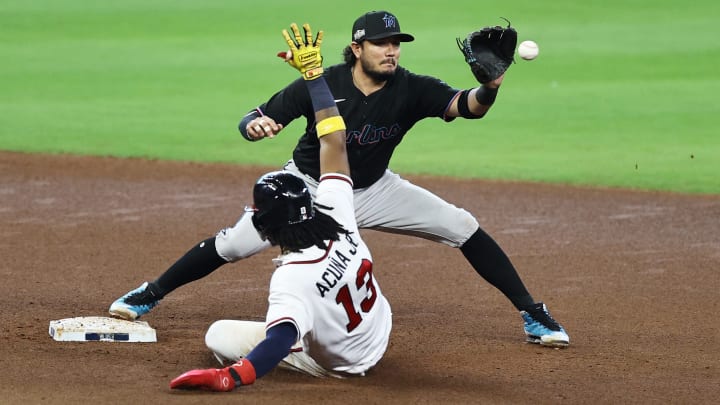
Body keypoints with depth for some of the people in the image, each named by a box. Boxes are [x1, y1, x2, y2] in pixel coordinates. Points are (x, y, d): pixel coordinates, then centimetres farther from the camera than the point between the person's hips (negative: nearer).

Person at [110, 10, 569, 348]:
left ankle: (533, 314, 2)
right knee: (234, 245, -11)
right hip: (308, 187, -2)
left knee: (463, 227, -9)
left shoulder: (411, 89, -22)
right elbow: (255, 119, -19)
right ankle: (149, 296, 9)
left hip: (373, 192, 2)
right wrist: (256, 126, -44)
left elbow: (464, 106, -38)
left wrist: (489, 88, -60)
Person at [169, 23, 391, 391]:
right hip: (379, 330, 6)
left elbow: (282, 339, -54)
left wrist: (228, 378, -66)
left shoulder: (292, 278, -38)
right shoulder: (334, 212, -23)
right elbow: (334, 142, -15)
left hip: (342, 364, -6)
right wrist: (312, 71, -8)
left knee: (218, 334, -5)